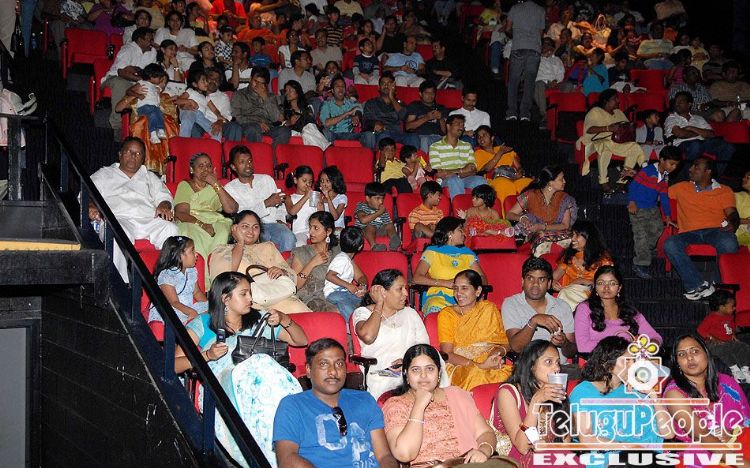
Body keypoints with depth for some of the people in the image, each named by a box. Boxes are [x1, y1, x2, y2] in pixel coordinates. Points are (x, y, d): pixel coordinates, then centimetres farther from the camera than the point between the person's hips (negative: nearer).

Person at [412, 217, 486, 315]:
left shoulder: (467, 253, 23)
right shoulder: (432, 252, 9)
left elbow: (483, 280, 14)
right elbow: (417, 278, -5)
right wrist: (446, 283, -13)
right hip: (439, 297, -3)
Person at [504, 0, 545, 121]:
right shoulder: (541, 11, 12)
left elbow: (508, 28, 12)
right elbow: (541, 32, 15)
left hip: (518, 48, -1)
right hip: (534, 49, 1)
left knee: (513, 81, 3)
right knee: (529, 82, -1)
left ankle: (512, 112, -6)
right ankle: (525, 114, -9)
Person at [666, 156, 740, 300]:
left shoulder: (724, 190, 19)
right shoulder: (681, 187, 25)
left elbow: (732, 213, 8)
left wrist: (733, 224, -16)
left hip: (715, 230, -1)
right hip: (689, 233, 1)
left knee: (729, 244, -38)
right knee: (670, 244, -33)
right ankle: (699, 285, -30)